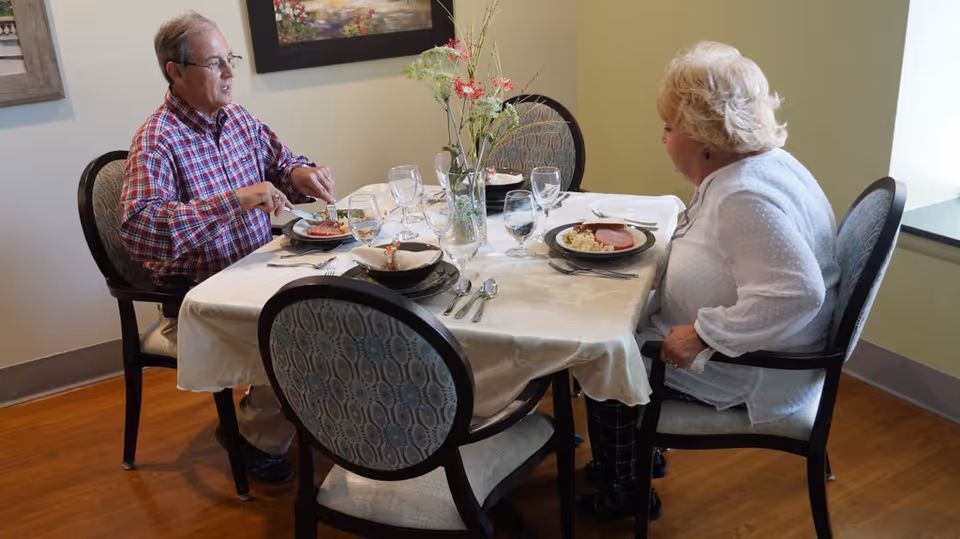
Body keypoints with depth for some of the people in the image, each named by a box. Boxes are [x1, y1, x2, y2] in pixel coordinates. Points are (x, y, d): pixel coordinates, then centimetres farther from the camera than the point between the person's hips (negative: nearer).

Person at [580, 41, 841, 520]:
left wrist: (702, 334, -33)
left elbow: (797, 292, -39)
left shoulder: (745, 197, -30)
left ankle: (621, 495, 21)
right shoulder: (760, 163, 3)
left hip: (748, 374, -10)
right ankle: (641, 455, 31)